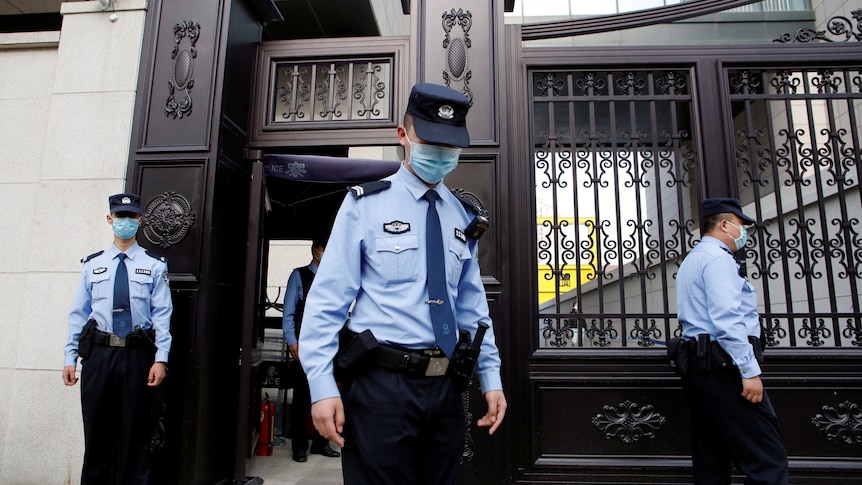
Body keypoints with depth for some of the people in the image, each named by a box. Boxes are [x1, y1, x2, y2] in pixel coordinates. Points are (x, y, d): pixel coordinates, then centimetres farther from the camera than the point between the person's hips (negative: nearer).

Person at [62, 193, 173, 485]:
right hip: (98, 352, 2)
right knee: (96, 428, 11)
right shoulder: (92, 265, 9)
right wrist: (70, 358, 3)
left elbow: (162, 315, -3)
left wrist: (161, 359, -10)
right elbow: (78, 314, 8)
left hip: (137, 354, -2)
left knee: (134, 429, 7)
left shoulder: (154, 267, 2)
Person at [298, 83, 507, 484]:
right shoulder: (365, 204, -4)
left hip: (444, 388, 5)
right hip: (380, 384, -4)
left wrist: (491, 377, 10)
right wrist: (322, 386, -14)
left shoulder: (463, 218, 10)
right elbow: (328, 299, -8)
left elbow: (472, 307, 14)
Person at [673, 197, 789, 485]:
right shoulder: (718, 258, -7)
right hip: (724, 364, -10)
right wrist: (750, 371, -19)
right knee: (769, 462, -10)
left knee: (711, 460, 11)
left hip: (698, 362, 10)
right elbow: (727, 320, -19)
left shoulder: (692, 260, 24)